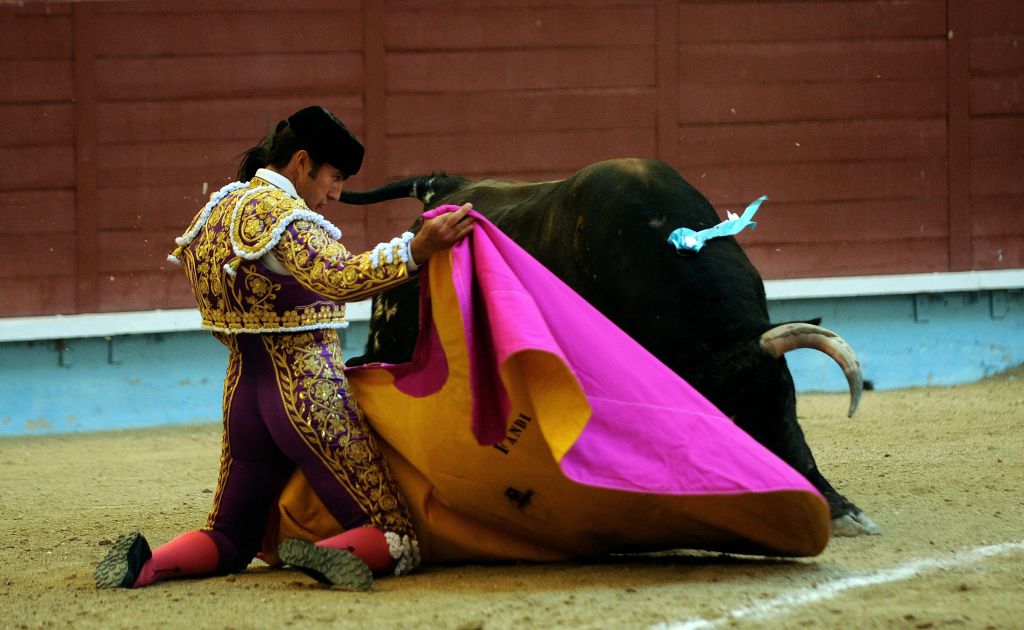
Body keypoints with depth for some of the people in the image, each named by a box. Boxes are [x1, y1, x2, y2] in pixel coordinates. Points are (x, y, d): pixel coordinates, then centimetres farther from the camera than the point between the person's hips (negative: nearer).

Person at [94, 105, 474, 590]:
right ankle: (332, 553, -36)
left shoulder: (217, 211, 13)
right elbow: (337, 279, -32)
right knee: (396, 537, -4)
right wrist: (415, 250, -39)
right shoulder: (280, 212, -14)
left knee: (228, 540, 20)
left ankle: (146, 563, -10)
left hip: (244, 395, 8)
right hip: (310, 398, -8)